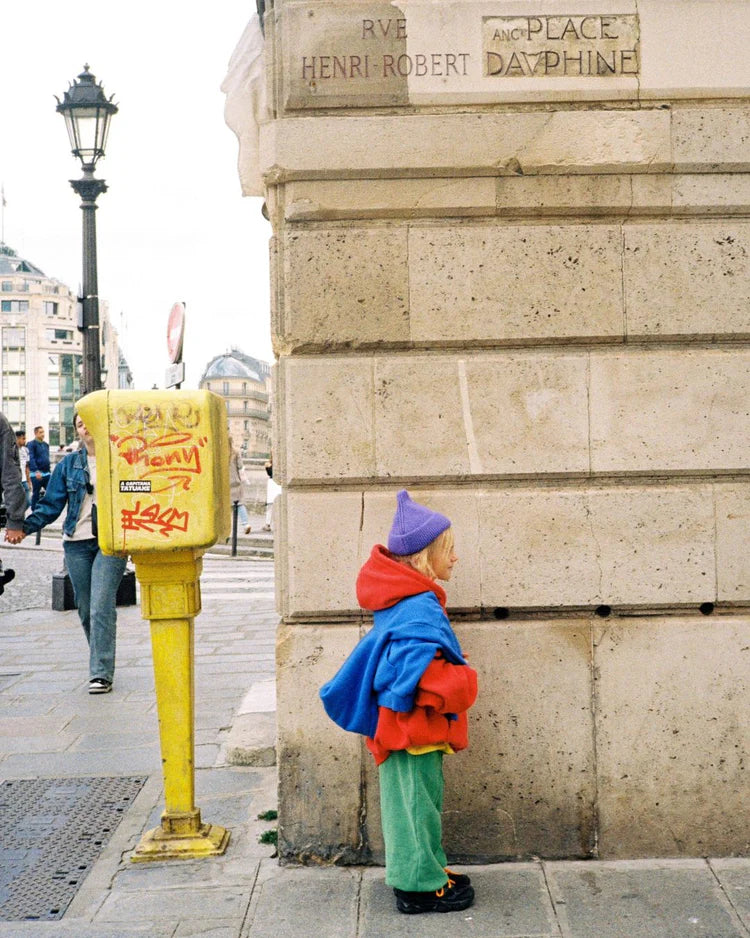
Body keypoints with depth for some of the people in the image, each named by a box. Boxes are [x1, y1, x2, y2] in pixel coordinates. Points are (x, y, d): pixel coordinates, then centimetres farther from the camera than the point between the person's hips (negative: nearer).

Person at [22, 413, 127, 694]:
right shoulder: (68, 464, 9)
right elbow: (50, 505, 8)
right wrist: (23, 526, -6)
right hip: (77, 544, 4)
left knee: (101, 607, -13)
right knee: (85, 610, 8)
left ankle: (102, 674, -12)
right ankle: (102, 664, 24)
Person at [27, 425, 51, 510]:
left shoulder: (46, 444, 15)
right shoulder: (31, 444, -6)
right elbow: (31, 459, -16)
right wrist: (36, 471, -26)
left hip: (47, 473, 6)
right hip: (36, 474, -6)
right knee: (36, 494, 3)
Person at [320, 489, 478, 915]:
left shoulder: (405, 600, 7)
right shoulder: (420, 609, -24)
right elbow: (421, 676, -32)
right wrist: (463, 682, -18)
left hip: (415, 725, 10)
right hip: (414, 725, -10)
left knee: (420, 800, 20)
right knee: (416, 801, 1)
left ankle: (425, 870, 33)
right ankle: (420, 886, 12)